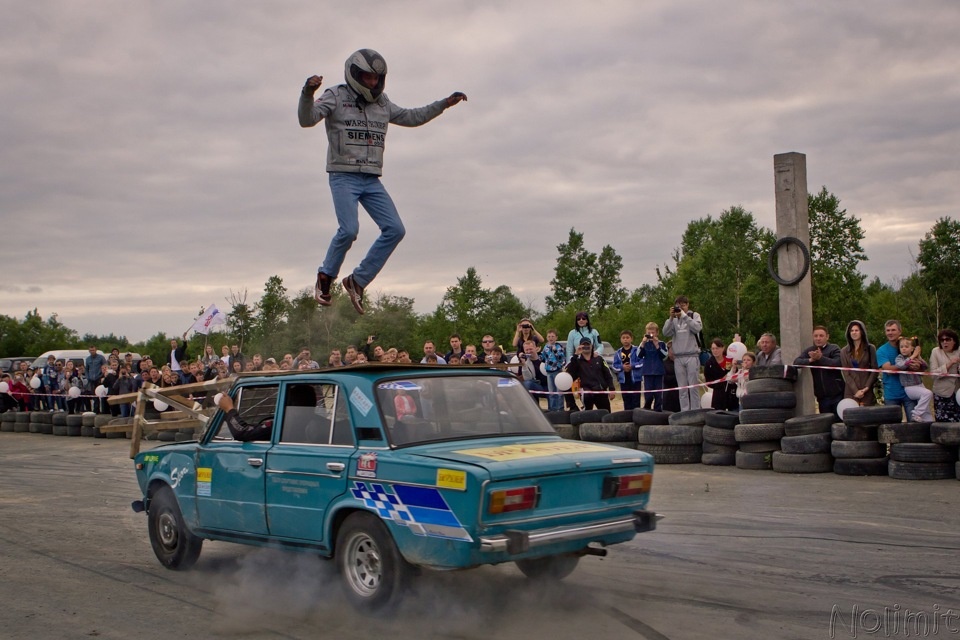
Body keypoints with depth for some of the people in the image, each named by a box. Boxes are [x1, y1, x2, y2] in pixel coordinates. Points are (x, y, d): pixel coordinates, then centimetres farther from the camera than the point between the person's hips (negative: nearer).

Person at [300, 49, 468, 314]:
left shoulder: (382, 103, 16)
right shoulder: (336, 97, -1)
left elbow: (411, 117, 29)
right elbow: (307, 119, -14)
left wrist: (443, 104, 24)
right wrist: (308, 93, -33)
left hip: (372, 180, 6)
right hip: (343, 176, -6)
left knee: (395, 230, -7)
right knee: (349, 229, -23)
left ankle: (357, 281, 3)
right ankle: (326, 276, 3)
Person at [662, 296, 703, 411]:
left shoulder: (694, 315, 6)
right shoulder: (674, 319, 13)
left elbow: (697, 328, -13)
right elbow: (666, 333, 2)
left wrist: (684, 315, -14)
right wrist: (671, 318, -8)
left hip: (692, 356, -3)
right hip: (678, 357, 3)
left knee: (693, 386, -4)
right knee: (682, 388, 3)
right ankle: (684, 412, 6)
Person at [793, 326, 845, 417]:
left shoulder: (834, 349, 0)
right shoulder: (809, 351, 11)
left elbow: (837, 363, -17)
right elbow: (796, 362, -1)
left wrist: (821, 358, -21)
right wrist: (810, 360, -17)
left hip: (837, 395, -4)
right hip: (822, 396, 4)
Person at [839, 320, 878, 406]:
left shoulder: (870, 348, 8)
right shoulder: (844, 351, 11)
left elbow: (875, 370, 3)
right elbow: (846, 373, 4)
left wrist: (867, 387, -9)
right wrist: (856, 391, -8)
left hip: (867, 392, -1)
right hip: (850, 392, 1)